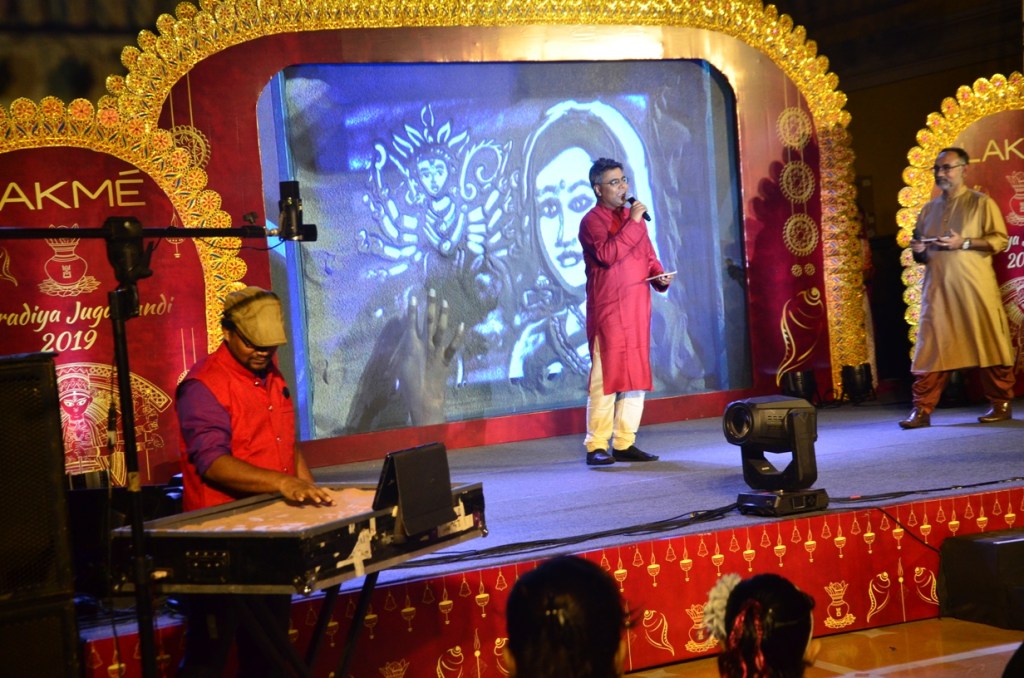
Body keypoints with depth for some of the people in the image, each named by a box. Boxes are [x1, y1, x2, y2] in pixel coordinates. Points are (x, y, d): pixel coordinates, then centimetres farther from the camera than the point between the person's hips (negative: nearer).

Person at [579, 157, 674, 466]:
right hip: (608, 310, -7)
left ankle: (625, 443, 13)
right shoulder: (592, 221, -5)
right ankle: (596, 446, -3)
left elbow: (648, 257, 24)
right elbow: (607, 254, -22)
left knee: (636, 375, 7)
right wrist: (633, 222, -19)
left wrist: (660, 276, 3)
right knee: (607, 375, -8)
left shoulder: (632, 216, 18)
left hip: (637, 308, 7)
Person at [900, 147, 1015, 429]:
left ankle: (1001, 404, 10)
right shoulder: (929, 209, 18)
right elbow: (922, 252, 25)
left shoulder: (981, 203, 2)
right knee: (931, 348, -2)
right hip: (937, 288, 4)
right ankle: (922, 410, -2)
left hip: (974, 286, -4)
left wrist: (964, 243, -16)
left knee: (988, 343, -1)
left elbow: (1000, 240, -5)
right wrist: (918, 251, 2)